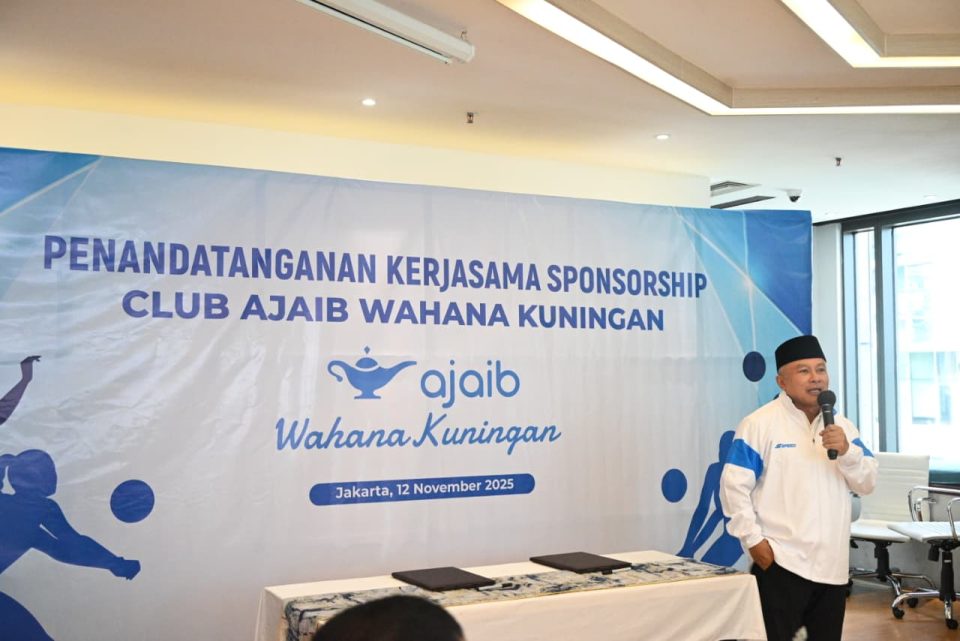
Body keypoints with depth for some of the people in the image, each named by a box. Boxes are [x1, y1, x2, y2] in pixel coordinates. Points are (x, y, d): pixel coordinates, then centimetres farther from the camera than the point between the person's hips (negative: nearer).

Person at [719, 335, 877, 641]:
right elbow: (734, 485, -10)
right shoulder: (760, 424, -8)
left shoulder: (841, 425, 11)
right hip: (781, 562, -6)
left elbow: (868, 483, 8)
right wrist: (753, 540, -14)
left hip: (832, 563, 6)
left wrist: (847, 450, -10)